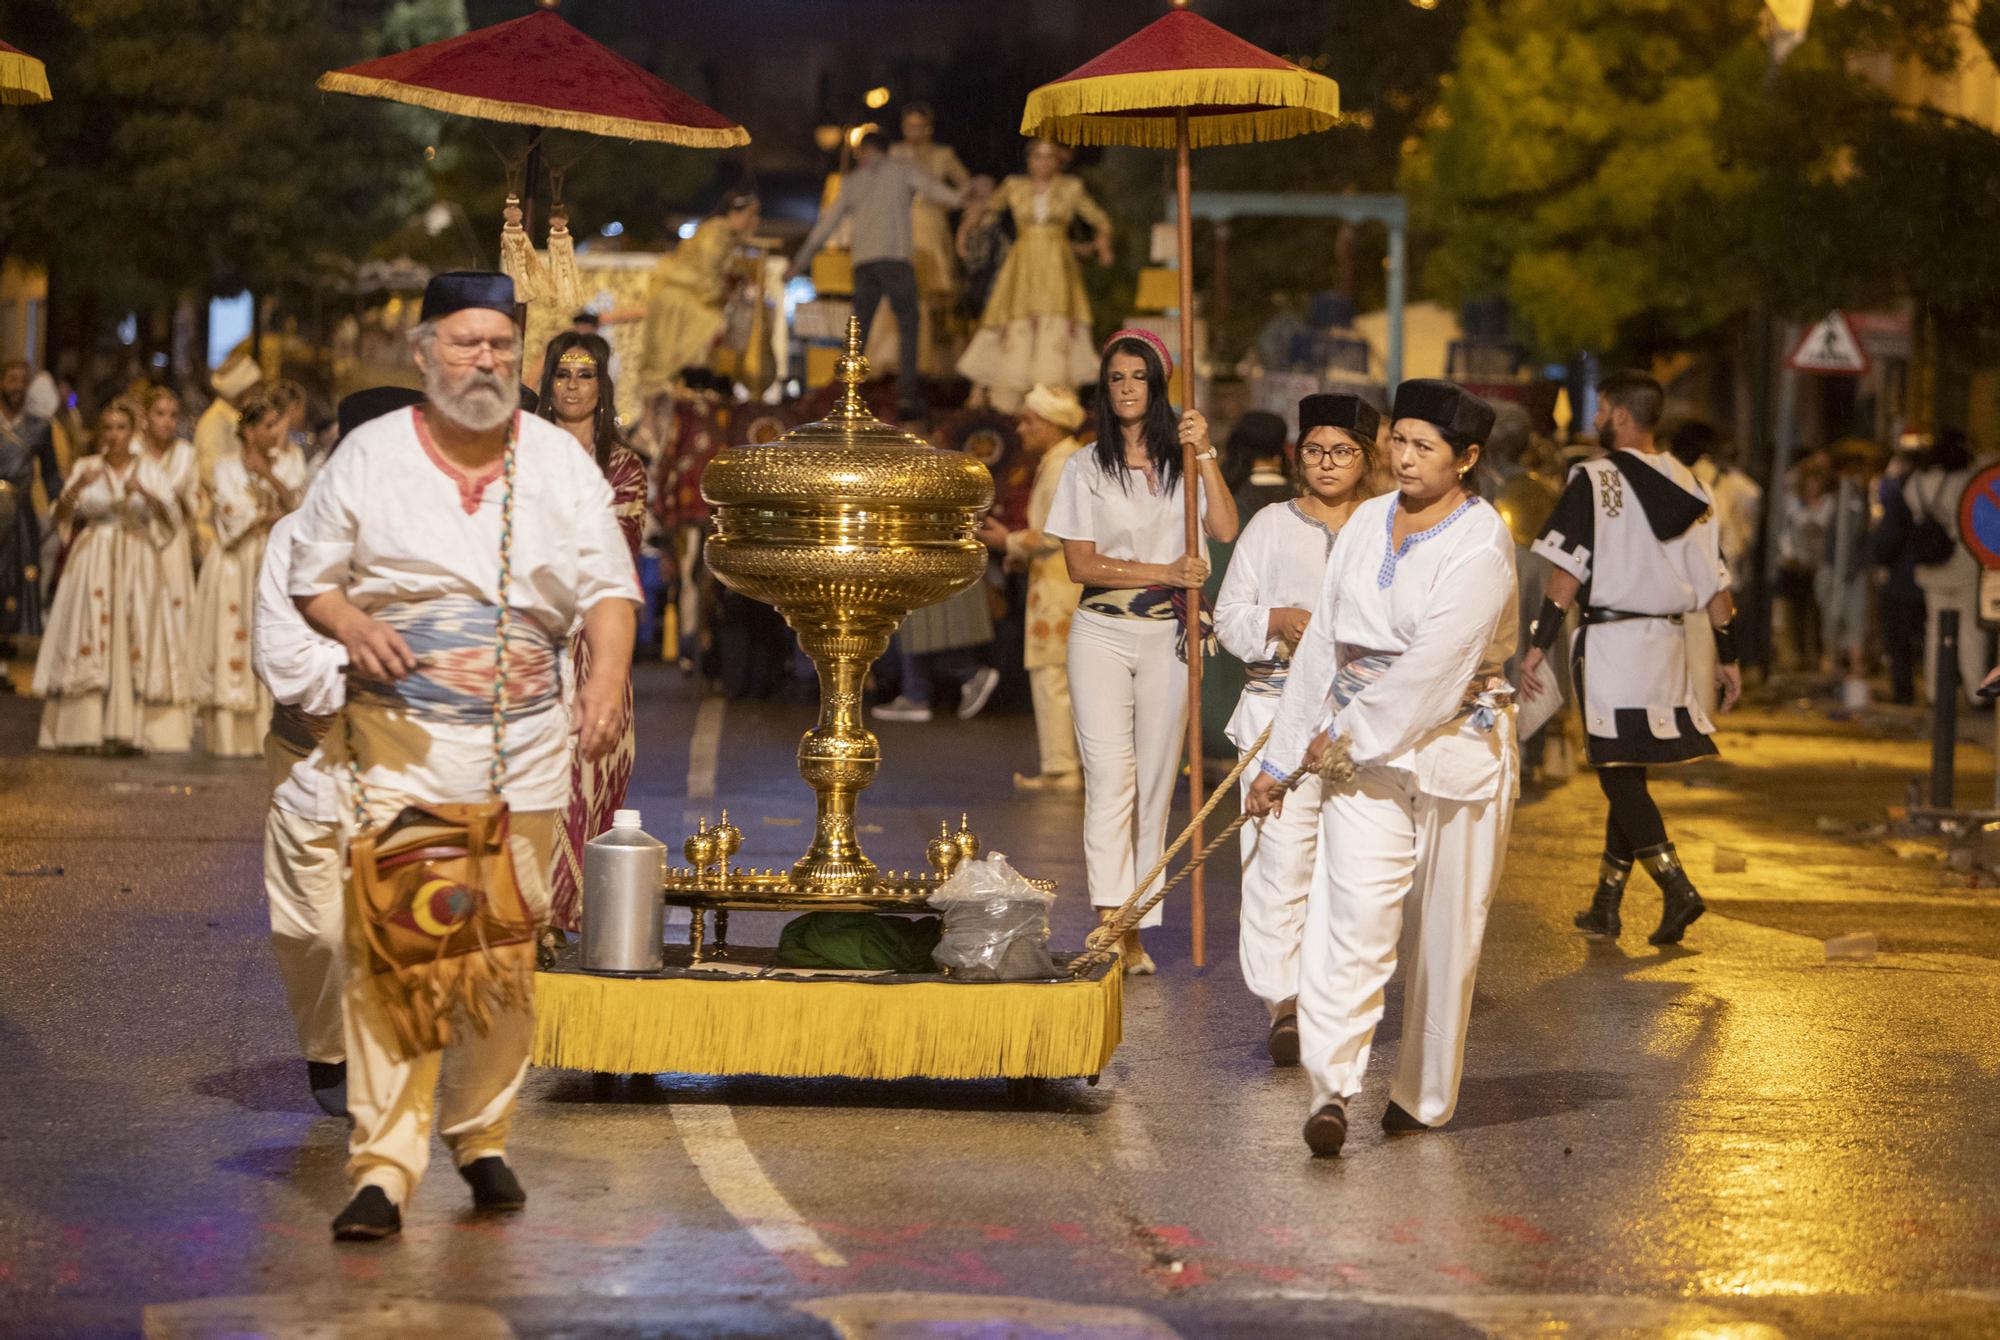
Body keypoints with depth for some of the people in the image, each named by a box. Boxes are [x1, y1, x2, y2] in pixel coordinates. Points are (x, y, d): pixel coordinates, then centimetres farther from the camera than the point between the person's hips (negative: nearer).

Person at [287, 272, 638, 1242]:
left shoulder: (560, 462, 7)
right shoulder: (368, 457, 3)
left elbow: (607, 582, 4)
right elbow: (311, 575, 6)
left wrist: (609, 674, -13)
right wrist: (353, 627, -15)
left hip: (524, 742, 2)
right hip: (398, 736, -2)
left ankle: (482, 1138, 23)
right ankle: (383, 1167, -12)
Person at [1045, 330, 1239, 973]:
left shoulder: (1183, 463, 8)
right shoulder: (1085, 468, 4)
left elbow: (1225, 530, -8)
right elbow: (1080, 564, -3)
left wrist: (1204, 452, -12)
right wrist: (1165, 573, -10)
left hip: (1167, 637, 2)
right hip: (1102, 633, -2)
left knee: (1155, 782, 3)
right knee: (1109, 776, -14)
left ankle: (1135, 931, 9)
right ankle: (1112, 925, -21)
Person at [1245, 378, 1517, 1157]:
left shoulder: (1480, 546, -12)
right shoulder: (1367, 523, 8)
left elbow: (1434, 667, -18)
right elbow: (1323, 643, 12)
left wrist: (1350, 736, -10)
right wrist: (1283, 758, 12)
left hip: (1455, 746, -4)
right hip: (1361, 750, 4)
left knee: (1445, 929, 5)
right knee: (1354, 911, -12)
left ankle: (1423, 1096, 19)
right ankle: (1331, 1089, -21)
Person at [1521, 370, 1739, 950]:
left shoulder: (1595, 479, -8)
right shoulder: (1684, 484, 9)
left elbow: (1569, 573, -13)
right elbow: (1714, 580, 9)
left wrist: (1539, 645, -11)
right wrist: (1727, 657, 14)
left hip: (1610, 638, -6)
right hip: (1666, 641, 6)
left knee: (1620, 774, -5)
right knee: (1627, 776, 13)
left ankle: (1677, 887, -18)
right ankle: (1605, 904, 18)